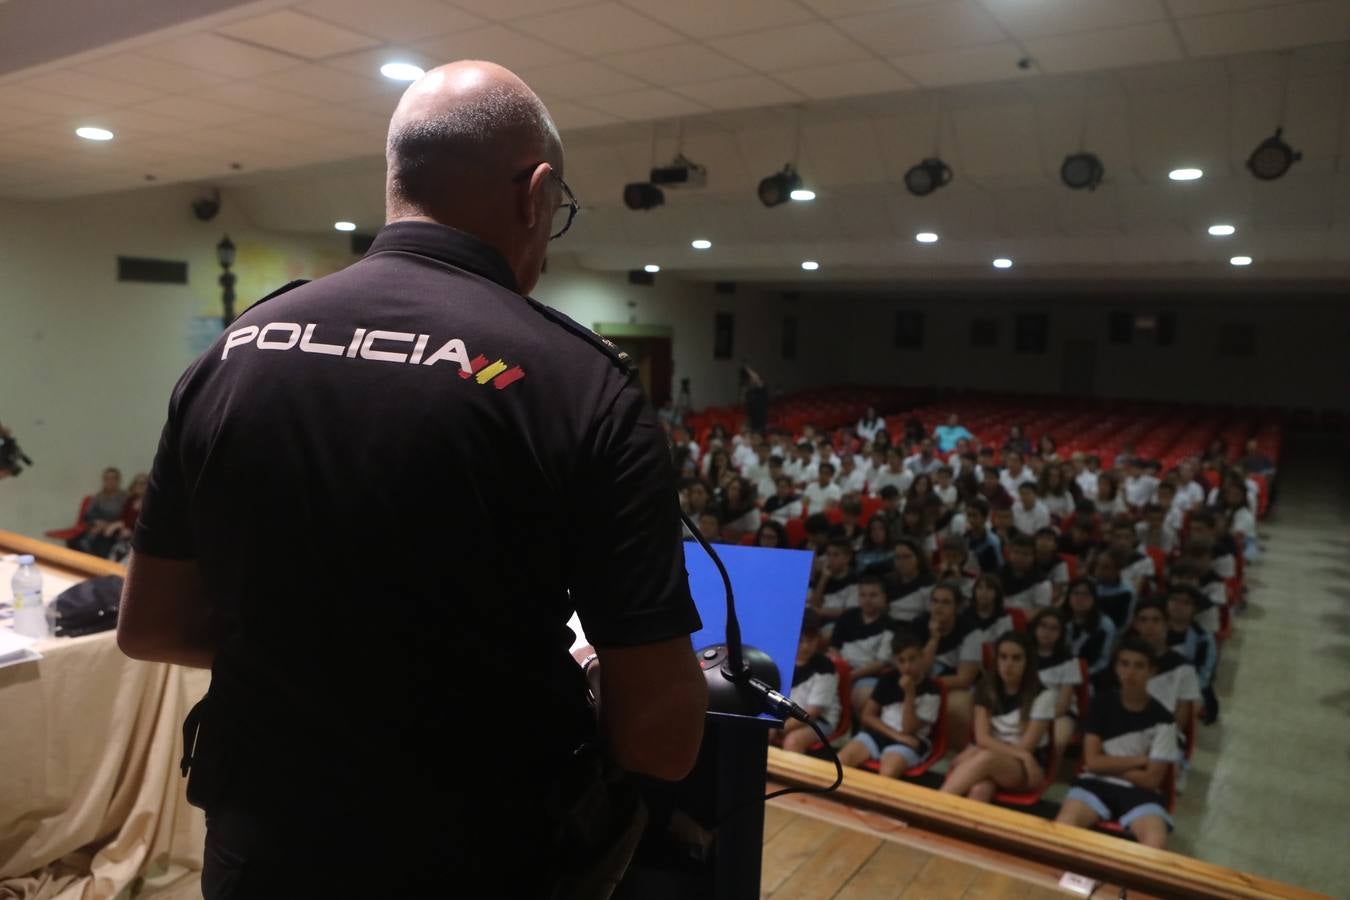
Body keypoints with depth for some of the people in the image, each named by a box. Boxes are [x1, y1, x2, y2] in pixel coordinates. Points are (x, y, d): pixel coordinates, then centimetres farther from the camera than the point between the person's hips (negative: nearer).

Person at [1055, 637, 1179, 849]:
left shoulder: (1162, 719, -1)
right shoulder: (1102, 705, 4)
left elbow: (1151, 779, -2)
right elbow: (1093, 762, -2)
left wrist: (1108, 765, -2)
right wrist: (1140, 759, -5)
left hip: (1139, 791, 0)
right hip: (1097, 784, 0)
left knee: (1155, 842, -33)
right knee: (1063, 825, -31)